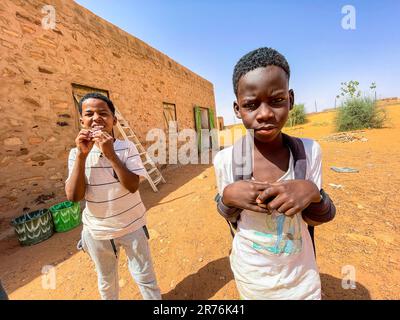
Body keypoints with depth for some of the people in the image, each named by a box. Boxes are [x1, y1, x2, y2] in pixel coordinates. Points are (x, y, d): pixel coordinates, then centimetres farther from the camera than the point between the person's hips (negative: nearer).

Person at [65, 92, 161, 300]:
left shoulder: (127, 147, -13)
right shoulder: (76, 153, -7)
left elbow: (132, 186, -23)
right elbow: (73, 196, -16)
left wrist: (110, 154, -30)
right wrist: (82, 155, -24)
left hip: (131, 226, -2)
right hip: (97, 231, 3)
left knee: (145, 278, 16)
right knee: (106, 282, 28)